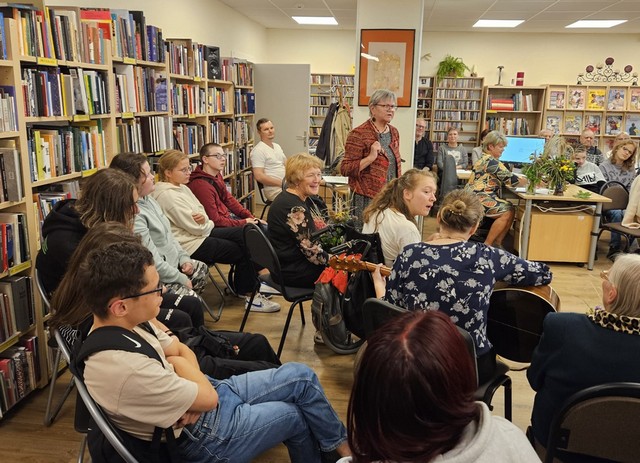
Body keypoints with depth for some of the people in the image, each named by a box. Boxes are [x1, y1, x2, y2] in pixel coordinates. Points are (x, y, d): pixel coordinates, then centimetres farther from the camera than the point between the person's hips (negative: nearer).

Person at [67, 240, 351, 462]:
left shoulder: (124, 324, -7)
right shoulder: (125, 367, -36)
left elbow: (182, 351, 4)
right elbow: (208, 398, -25)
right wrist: (178, 363, -7)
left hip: (207, 397, 8)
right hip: (202, 436, -7)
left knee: (300, 375, 5)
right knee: (298, 415, 7)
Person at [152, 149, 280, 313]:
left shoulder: (182, 187, 10)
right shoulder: (167, 195, -21)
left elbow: (200, 210, 10)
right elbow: (195, 227, -22)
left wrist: (204, 219, -14)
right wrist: (206, 224, 0)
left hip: (201, 233, 10)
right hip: (192, 245, -9)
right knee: (241, 252, -4)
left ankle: (251, 284, 11)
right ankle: (249, 294, 14)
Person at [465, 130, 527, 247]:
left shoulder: (485, 159, 19)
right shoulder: (490, 161, -13)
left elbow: (504, 178, 18)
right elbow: (510, 179, -15)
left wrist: (523, 179, 6)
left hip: (478, 197, 10)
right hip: (478, 199, -10)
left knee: (510, 208, 1)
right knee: (507, 212, -17)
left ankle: (497, 242, 3)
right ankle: (487, 245, -11)